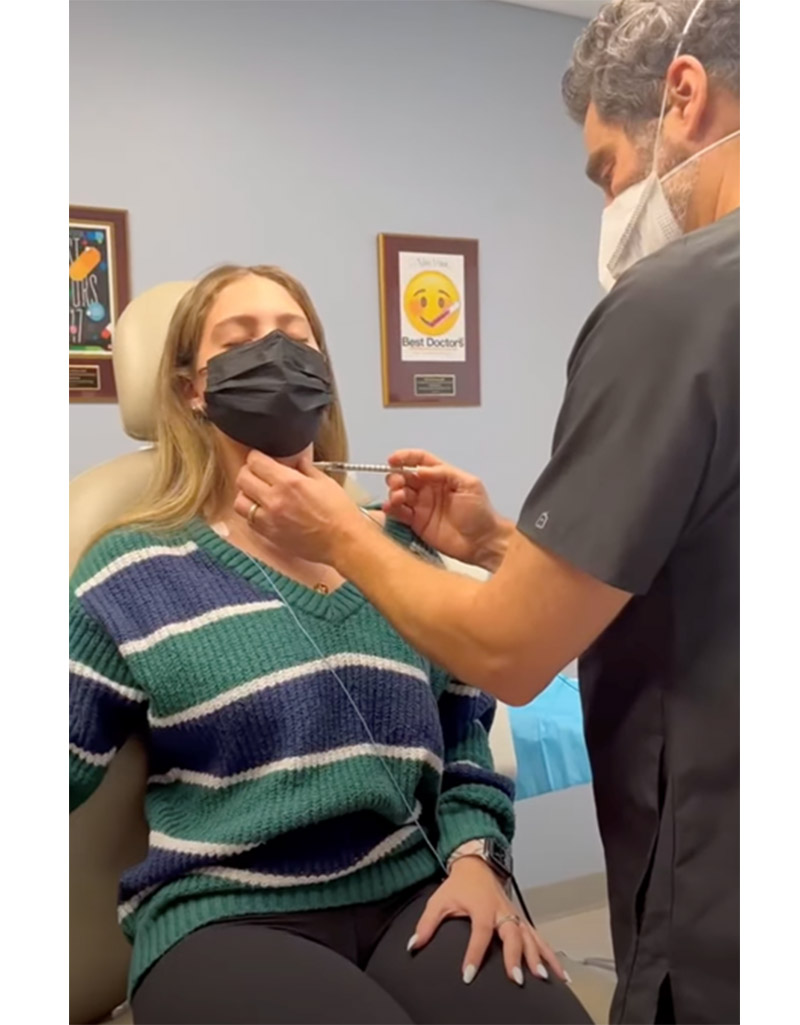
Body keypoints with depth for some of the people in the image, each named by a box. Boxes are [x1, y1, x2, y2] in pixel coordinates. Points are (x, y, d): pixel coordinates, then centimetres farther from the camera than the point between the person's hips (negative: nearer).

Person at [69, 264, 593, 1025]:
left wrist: (474, 857, -2)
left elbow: (463, 739, 13)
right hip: (222, 918, -2)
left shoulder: (401, 550, 10)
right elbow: (63, 761, 2)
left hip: (411, 897, 3)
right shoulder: (135, 571, 0)